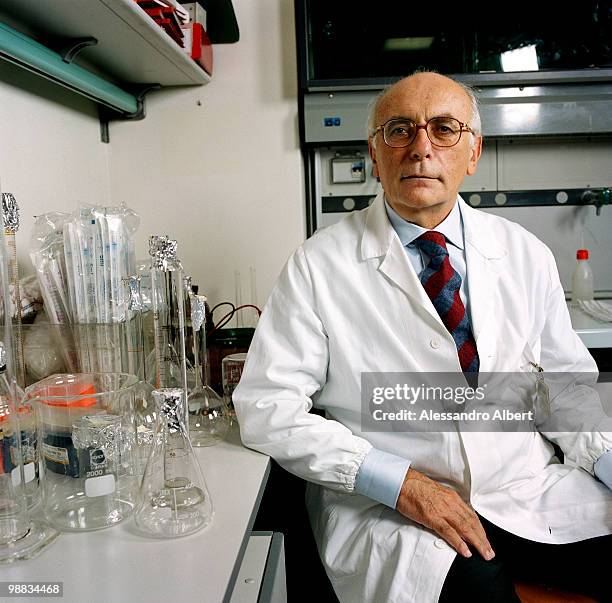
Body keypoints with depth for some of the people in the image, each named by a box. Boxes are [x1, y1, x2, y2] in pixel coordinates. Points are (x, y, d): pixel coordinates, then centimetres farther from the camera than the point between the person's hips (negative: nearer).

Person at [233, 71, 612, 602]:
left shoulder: (526, 255, 7)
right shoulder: (320, 265, -6)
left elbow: (568, 383, 14)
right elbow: (266, 406, -10)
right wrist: (401, 483, -16)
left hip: (532, 491, 5)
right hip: (390, 510, -4)